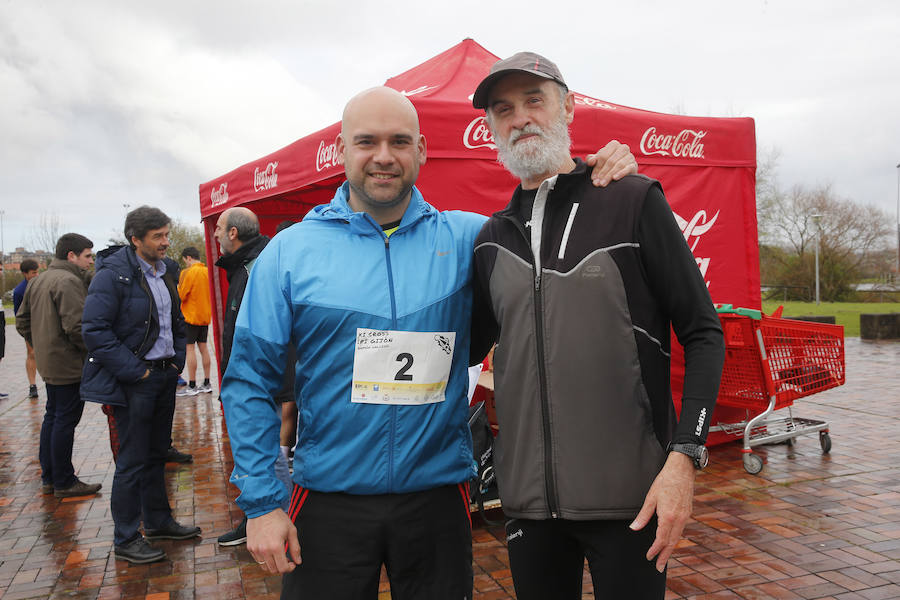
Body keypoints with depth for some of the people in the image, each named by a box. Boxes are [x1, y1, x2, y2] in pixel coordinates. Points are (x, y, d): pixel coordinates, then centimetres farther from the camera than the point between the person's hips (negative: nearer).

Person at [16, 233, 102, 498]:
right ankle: (64, 483, 5)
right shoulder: (68, 281, -18)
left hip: (48, 364, 10)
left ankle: (48, 477, 25)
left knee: (52, 417, 17)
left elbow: (22, 321, 20)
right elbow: (76, 325, -25)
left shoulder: (39, 281, 15)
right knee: (66, 421, -3)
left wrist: (41, 346, 20)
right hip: (69, 364, -10)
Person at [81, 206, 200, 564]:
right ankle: (125, 539, 14)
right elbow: (95, 331, -18)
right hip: (133, 382, -7)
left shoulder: (167, 271, 9)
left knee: (157, 453, 18)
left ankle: (158, 521, 32)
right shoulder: (113, 274, -14)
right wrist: (136, 372, -17)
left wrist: (178, 359, 8)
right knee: (133, 460, 0)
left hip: (165, 375, 7)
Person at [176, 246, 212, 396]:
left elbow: (181, 295, -12)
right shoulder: (207, 271, 7)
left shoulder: (188, 272, -13)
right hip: (205, 315, 7)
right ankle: (206, 383, 14)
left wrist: (176, 287, 6)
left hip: (191, 316, -7)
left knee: (189, 347, -4)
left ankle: (192, 386, -3)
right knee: (203, 347, 11)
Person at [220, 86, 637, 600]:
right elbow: (250, 381, -1)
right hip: (328, 503, -1)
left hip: (439, 497, 1)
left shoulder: (465, 239, -2)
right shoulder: (290, 252, -3)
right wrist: (261, 502, -5)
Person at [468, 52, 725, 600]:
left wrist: (684, 457, -14)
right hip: (528, 496, 4)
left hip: (629, 493, -3)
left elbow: (703, 334, -4)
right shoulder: (493, 239, 9)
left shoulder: (634, 202, -2)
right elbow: (472, 346, 19)